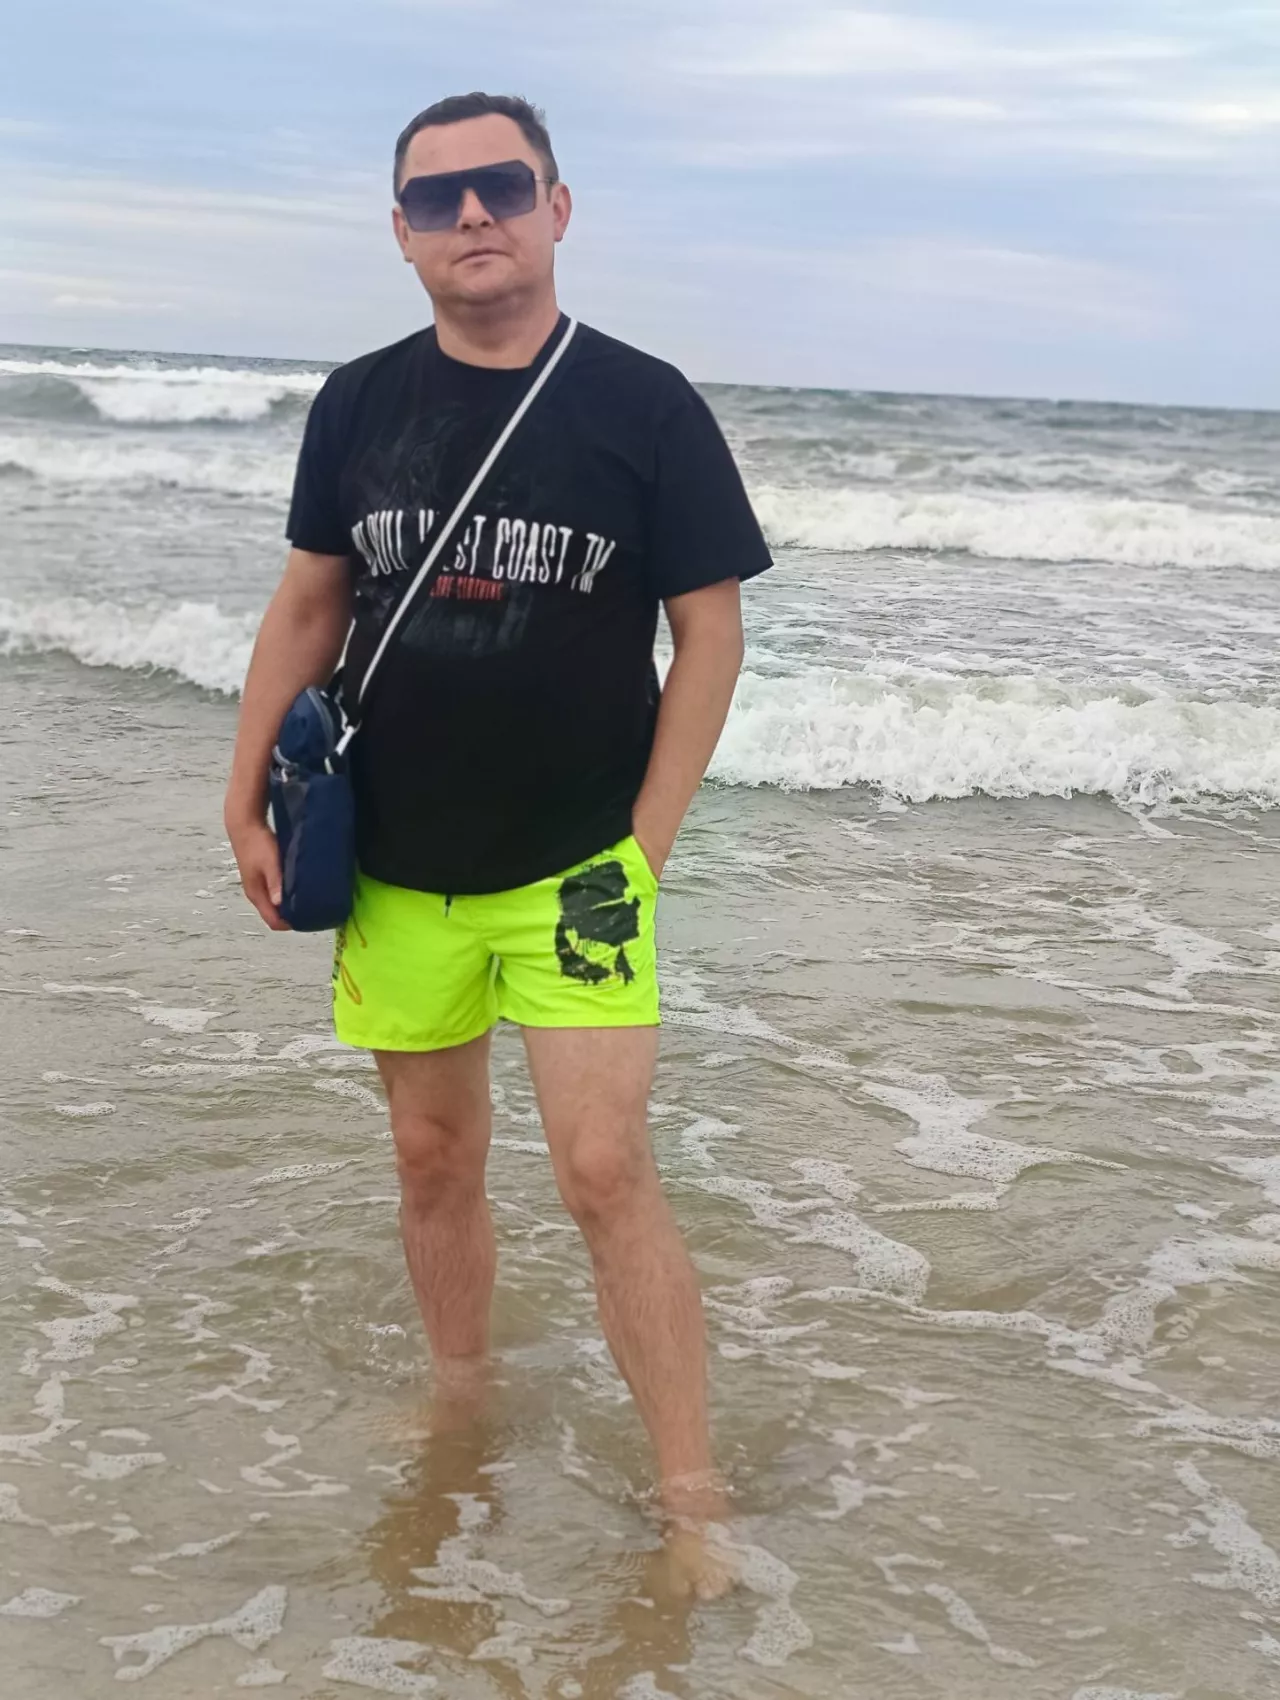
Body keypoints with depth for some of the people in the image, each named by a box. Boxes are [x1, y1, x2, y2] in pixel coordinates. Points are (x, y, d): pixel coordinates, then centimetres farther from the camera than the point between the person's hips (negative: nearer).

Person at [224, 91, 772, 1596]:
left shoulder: (645, 405, -6)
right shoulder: (358, 405, 3)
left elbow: (709, 630, -4)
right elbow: (308, 607, 11)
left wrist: (646, 841, -8)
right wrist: (247, 800, 6)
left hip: (573, 863, -4)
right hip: (397, 865, 4)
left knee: (603, 1169, -9)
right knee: (433, 1157, 15)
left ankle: (695, 1512, 1)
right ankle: (461, 1413, 35)